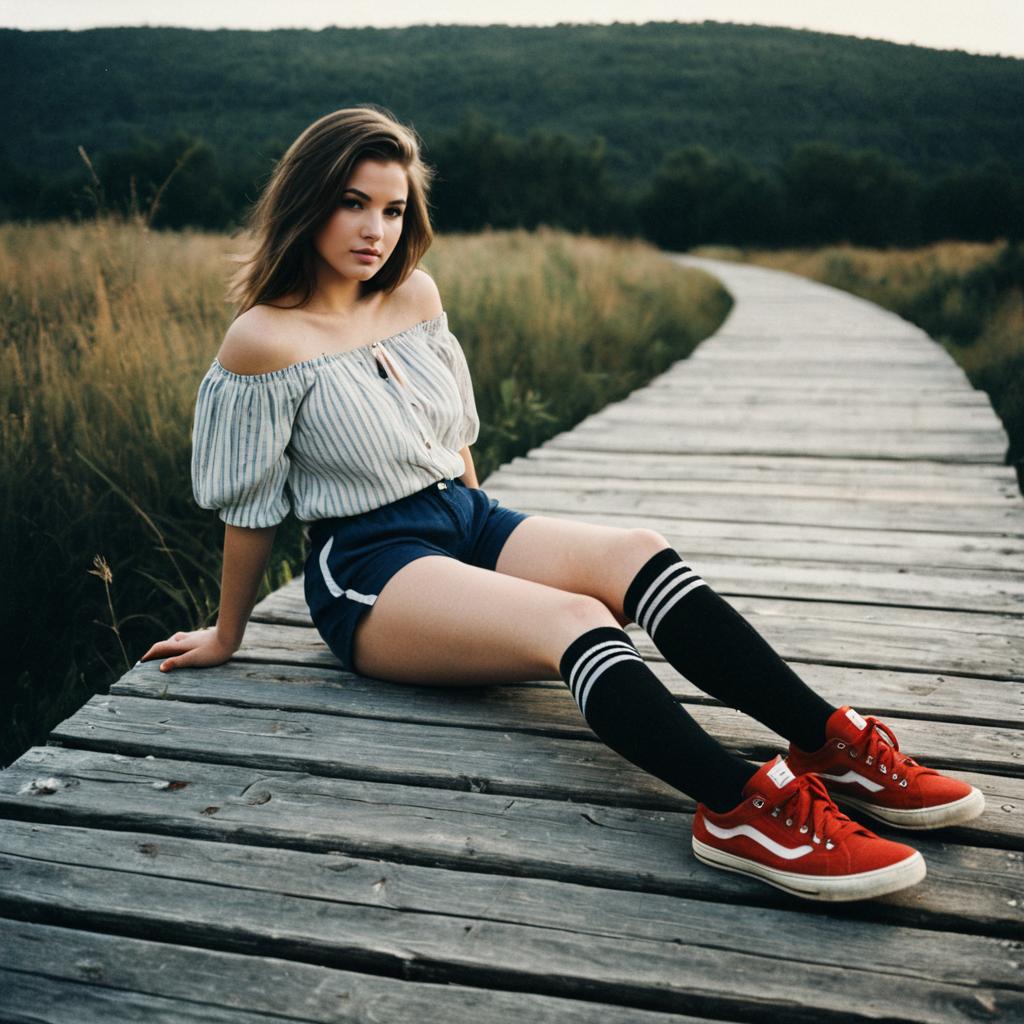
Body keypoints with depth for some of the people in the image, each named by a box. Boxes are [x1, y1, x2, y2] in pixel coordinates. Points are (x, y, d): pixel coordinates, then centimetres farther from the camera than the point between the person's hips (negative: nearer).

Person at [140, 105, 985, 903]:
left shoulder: (416, 296, 8)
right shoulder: (264, 341, -10)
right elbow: (250, 508, -4)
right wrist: (227, 636, 6)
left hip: (468, 521, 6)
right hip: (369, 571, -6)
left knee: (640, 556, -23)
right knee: (575, 621, -33)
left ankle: (836, 746, -34)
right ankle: (741, 808, -51)